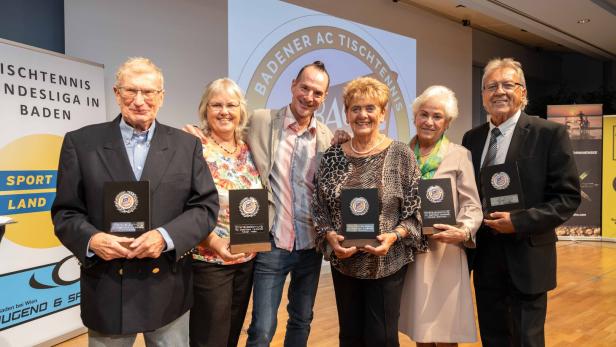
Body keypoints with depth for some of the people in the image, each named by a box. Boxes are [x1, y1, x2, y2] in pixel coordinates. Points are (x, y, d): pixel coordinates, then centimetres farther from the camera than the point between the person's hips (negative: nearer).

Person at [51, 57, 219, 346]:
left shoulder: (186, 145, 3)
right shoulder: (81, 143, 2)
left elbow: (206, 206, -1)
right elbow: (65, 212, 2)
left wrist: (165, 237, -16)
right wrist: (91, 239, -18)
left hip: (168, 290, 1)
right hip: (107, 292, 0)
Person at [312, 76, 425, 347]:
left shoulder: (401, 155, -6)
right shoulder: (332, 156, 1)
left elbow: (416, 210, -5)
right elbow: (319, 209, 5)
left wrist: (394, 235, -20)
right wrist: (330, 236, -12)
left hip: (387, 262, -3)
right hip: (344, 262, 3)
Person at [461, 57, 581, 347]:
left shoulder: (550, 134, -7)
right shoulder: (472, 138, 8)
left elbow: (568, 196, -9)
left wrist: (519, 222, -20)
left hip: (526, 257, -4)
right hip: (484, 257, 4)